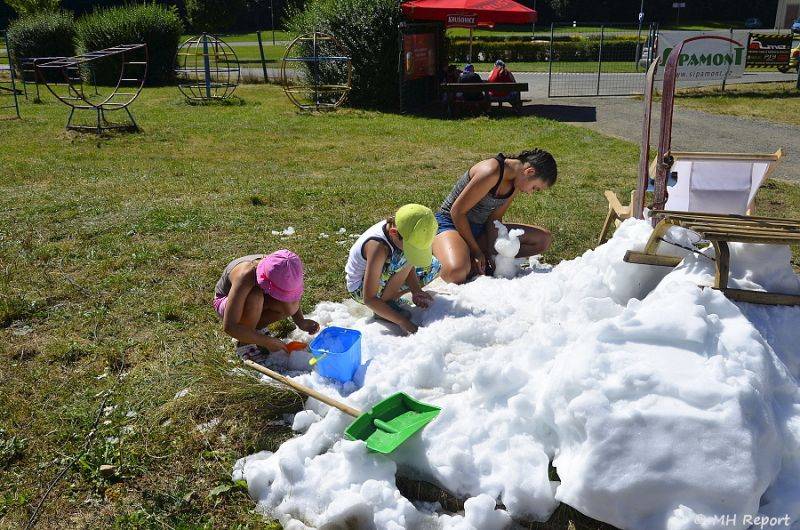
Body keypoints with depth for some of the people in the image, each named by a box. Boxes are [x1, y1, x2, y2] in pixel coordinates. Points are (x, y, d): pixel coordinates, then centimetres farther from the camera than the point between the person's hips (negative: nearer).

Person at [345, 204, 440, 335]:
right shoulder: (378, 247, -37)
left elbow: (408, 266, -5)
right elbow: (369, 299, -34)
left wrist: (416, 291, -23)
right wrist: (402, 321, -35)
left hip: (380, 277, 8)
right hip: (361, 289, -8)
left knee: (433, 265, 6)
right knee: (405, 257, -32)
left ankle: (390, 297, 5)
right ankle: (386, 302, -13)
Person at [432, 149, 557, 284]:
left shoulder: (515, 184, 0)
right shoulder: (491, 173, -26)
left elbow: (494, 218, 2)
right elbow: (457, 212, -23)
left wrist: (492, 252, -11)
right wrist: (475, 250, -17)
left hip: (479, 228, 9)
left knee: (544, 239, -2)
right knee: (457, 273, -41)